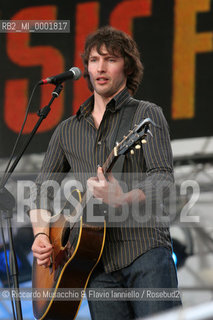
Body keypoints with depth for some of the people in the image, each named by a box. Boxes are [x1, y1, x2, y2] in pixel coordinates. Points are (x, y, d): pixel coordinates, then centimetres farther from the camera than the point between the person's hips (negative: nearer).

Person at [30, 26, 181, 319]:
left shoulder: (146, 114, 5)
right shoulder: (68, 131, 20)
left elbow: (163, 179, -7)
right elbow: (41, 189, 23)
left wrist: (124, 200, -26)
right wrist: (41, 235, 4)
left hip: (146, 252, -4)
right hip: (99, 264, 4)